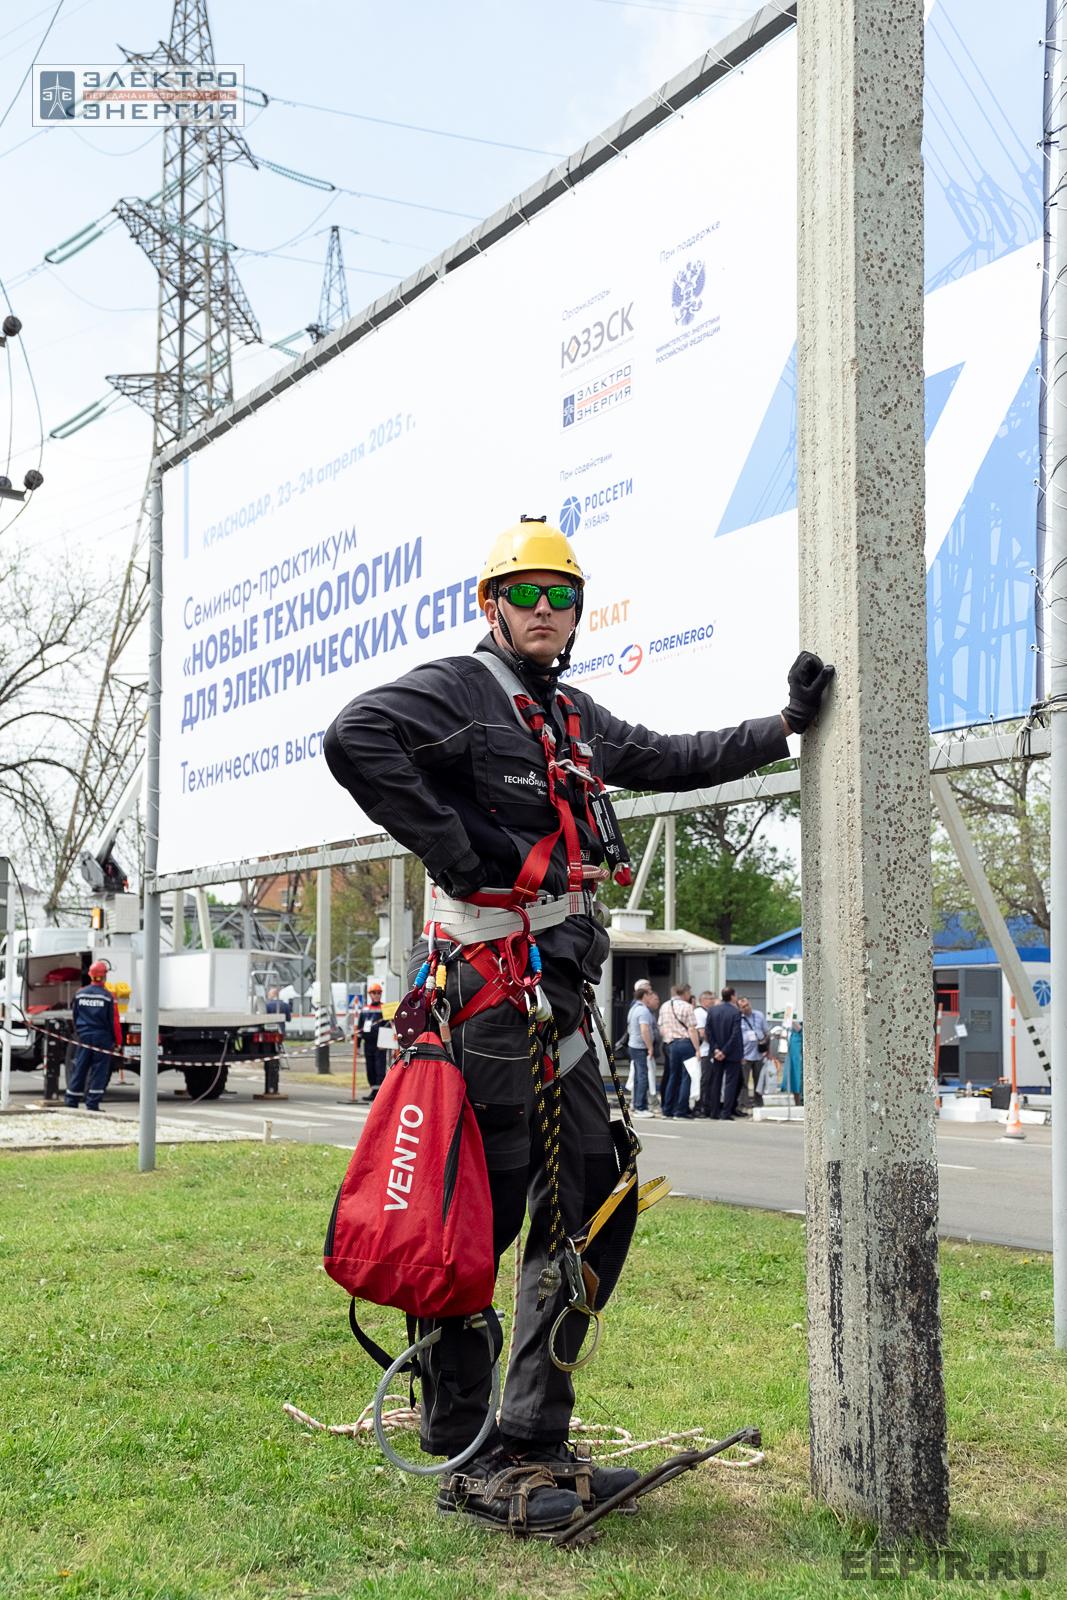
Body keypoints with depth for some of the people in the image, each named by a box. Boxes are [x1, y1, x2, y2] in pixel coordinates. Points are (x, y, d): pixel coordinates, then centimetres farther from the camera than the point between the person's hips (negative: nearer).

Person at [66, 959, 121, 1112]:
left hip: (84, 1037, 4)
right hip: (102, 1037, -4)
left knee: (79, 1069, 9)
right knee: (99, 1071, 1)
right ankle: (92, 1104, 0)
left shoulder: (80, 994, 3)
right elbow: (114, 1021, -8)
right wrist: (118, 1042, -1)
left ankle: (71, 1101, 11)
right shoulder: (108, 996, -9)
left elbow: (74, 1017, 11)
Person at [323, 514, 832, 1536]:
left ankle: (533, 1444, 19)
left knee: (593, 1206, 10)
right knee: (478, 1216, -6)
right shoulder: (458, 689, -5)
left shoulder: (573, 718, 22)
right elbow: (355, 739, -22)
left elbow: (670, 761, 33)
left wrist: (786, 726, 28)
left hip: (559, 990, 9)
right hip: (488, 980, -9)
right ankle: (469, 1463, 2)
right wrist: (455, 850, -21)